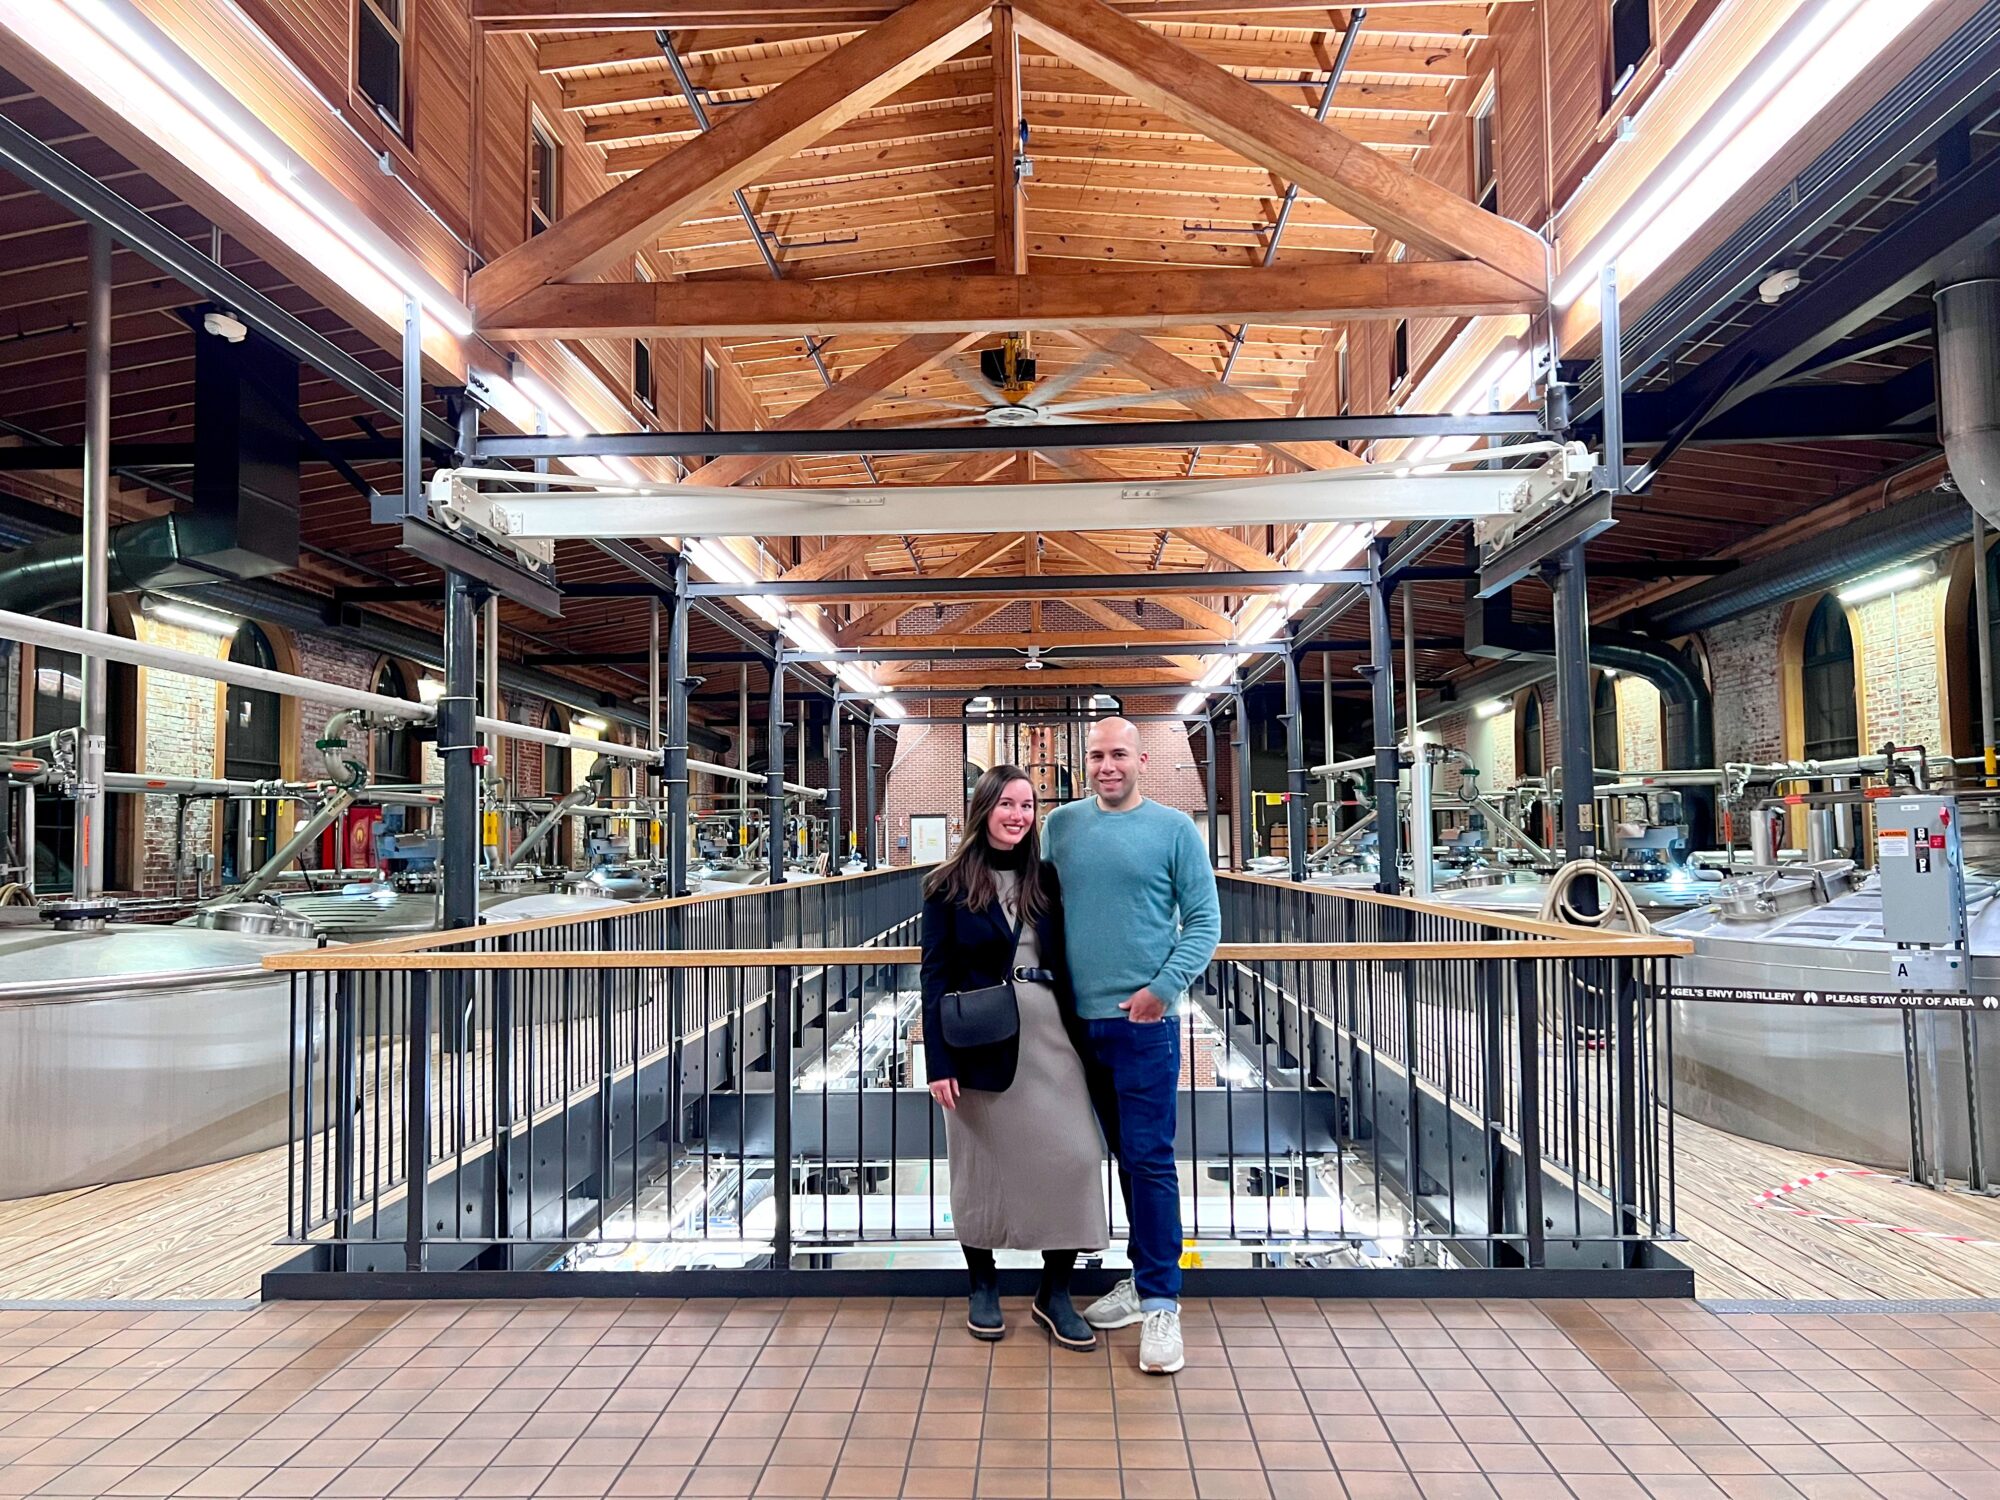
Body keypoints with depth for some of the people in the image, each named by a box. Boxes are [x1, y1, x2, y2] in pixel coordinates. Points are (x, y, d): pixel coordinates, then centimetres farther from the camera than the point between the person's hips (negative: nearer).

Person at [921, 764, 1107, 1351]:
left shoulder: (1046, 880, 8)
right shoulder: (950, 886, -1)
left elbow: (1065, 961, 11)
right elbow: (936, 976, -4)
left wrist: (1079, 1036, 6)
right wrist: (939, 1060, -10)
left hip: (1049, 1037, 3)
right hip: (981, 1043, -2)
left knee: (1073, 1157, -2)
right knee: (981, 1165, 9)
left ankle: (1055, 1293, 14)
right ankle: (983, 1285, 29)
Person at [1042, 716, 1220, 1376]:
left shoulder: (1174, 828, -3)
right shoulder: (1062, 824, 7)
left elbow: (1204, 921, -3)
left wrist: (1164, 988, -14)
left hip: (1145, 1022, -4)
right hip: (1080, 1018, 4)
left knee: (1149, 1158, -4)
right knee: (1123, 1154, 15)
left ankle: (1160, 1303, 5)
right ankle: (1143, 1275, 29)